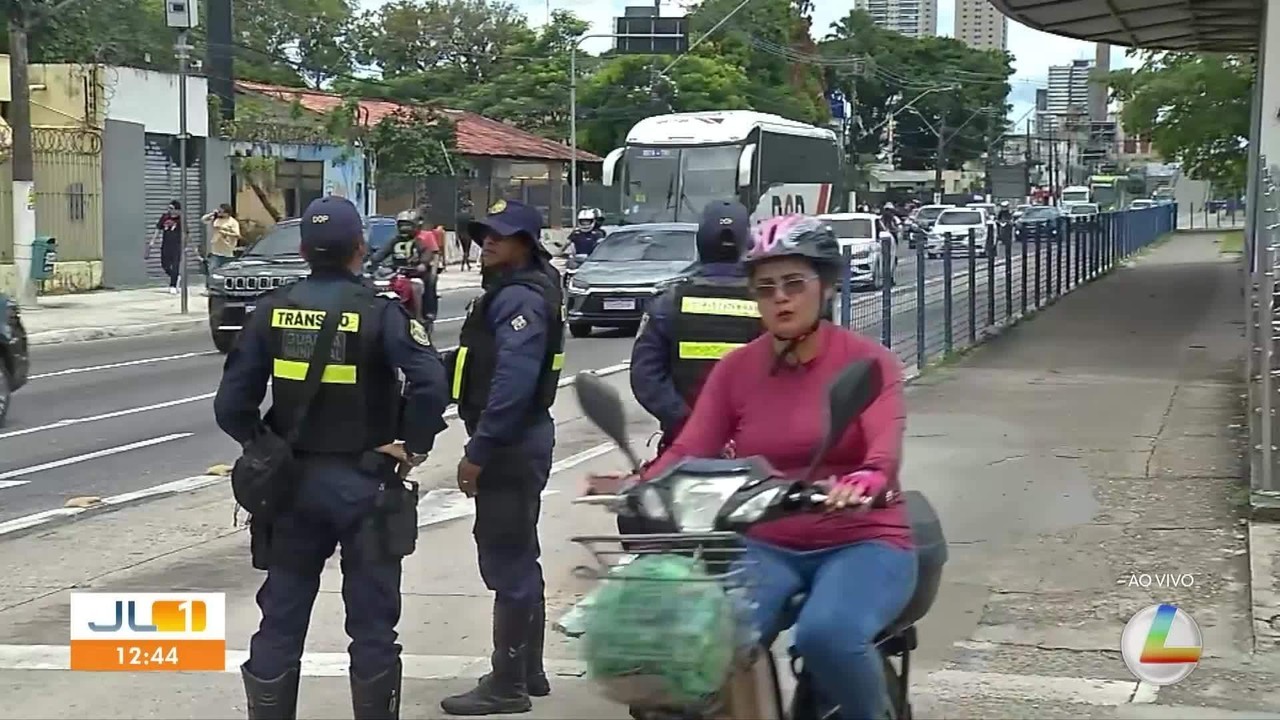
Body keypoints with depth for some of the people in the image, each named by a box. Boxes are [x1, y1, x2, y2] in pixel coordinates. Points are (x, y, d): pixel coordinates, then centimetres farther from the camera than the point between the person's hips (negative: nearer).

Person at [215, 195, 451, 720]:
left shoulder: (273, 310, 0)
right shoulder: (377, 312, -12)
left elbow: (231, 404, -3)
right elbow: (432, 383, -25)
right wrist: (414, 445, -11)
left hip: (292, 481, 3)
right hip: (362, 483, -3)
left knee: (280, 619, 11)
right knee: (371, 625, 7)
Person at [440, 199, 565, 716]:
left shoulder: (520, 299, -17)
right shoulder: (512, 292, 17)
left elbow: (512, 384, -26)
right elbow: (480, 364, 20)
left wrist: (477, 451, -24)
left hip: (509, 446, -11)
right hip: (515, 445, 11)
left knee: (507, 562, -7)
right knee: (519, 559, 17)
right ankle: (527, 672, 28)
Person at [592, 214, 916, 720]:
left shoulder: (868, 361, -3)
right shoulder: (736, 369, 8)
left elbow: (885, 446, -21)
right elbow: (690, 450, -5)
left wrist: (864, 482, -45)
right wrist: (641, 486, -27)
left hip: (861, 543, -3)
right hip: (768, 546, 3)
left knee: (827, 634, -33)